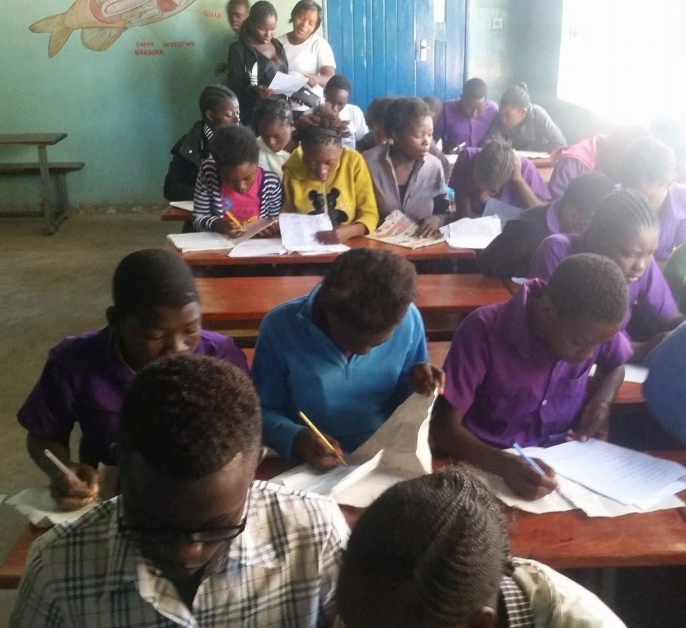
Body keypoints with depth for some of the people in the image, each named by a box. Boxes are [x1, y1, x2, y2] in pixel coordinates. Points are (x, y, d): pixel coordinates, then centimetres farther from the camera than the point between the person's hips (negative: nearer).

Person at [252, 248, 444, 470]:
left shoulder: (408, 320, -9)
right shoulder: (280, 328, -15)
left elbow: (405, 405, 5)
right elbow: (263, 412, -5)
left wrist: (417, 388, -15)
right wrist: (297, 439, -23)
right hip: (307, 469, -2)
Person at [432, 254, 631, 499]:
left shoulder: (594, 327, -12)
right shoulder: (483, 331, -23)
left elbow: (614, 366, 11)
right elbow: (445, 428, -20)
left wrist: (601, 402, -9)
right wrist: (504, 464, -36)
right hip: (490, 466, -3)